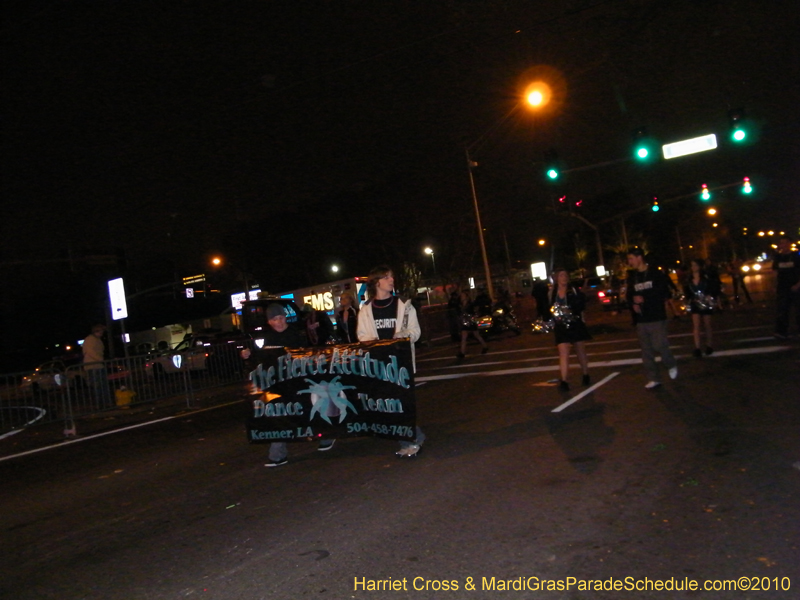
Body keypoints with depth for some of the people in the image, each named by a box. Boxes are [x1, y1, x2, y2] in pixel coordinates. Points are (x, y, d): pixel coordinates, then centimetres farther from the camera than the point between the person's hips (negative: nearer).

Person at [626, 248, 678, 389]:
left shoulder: (656, 274, -4)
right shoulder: (632, 276, 10)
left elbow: (663, 293, -10)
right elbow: (629, 295, 14)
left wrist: (644, 299, -16)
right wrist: (633, 304, -7)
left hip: (656, 317, -4)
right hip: (641, 319, 5)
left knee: (659, 345, -11)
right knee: (646, 351, 4)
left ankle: (671, 365, 19)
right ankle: (653, 379, 13)